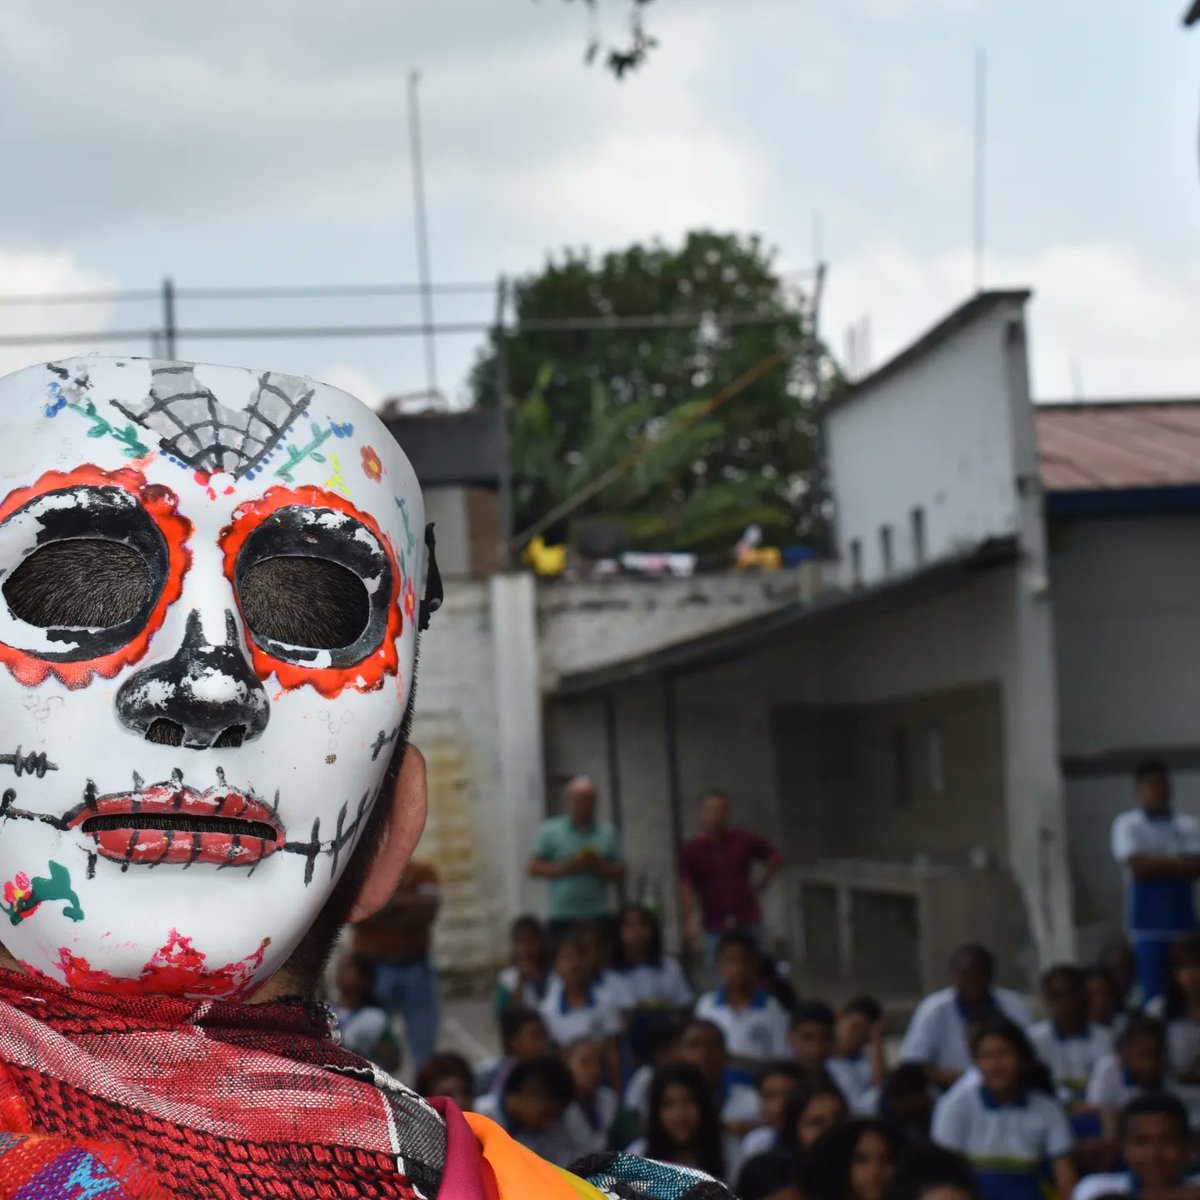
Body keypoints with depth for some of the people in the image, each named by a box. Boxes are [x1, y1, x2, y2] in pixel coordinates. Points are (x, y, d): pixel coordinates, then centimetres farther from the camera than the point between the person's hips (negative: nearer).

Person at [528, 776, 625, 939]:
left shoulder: (607, 832, 11)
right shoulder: (550, 831, 6)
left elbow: (620, 874, 11)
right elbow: (534, 868, 2)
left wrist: (599, 867, -9)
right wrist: (565, 868, -11)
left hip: (598, 918, 2)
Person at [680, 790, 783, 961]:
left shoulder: (744, 840, 1)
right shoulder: (692, 850, -4)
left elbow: (776, 858, 14)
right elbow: (687, 890, -10)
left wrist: (759, 884, 6)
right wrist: (689, 923, -20)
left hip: (748, 923, 2)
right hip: (714, 928, -2)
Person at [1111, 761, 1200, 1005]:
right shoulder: (1127, 825, 1)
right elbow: (1138, 866, -11)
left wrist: (1157, 865, -13)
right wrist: (1180, 863, -3)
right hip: (1149, 926, -3)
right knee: (1154, 992, -5)